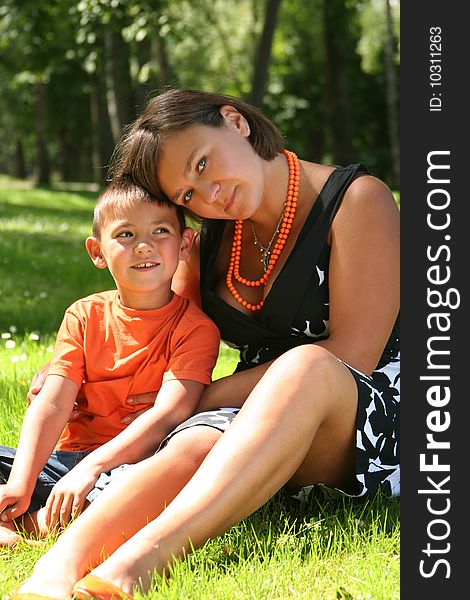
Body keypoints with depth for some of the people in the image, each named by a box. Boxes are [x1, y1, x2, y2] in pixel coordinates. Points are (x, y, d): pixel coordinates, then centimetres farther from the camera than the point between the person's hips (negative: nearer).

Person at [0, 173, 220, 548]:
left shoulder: (195, 327, -4)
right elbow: (52, 405, -3)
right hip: (67, 457, 4)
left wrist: (92, 468, -29)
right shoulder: (84, 316, 7)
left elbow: (170, 413, -17)